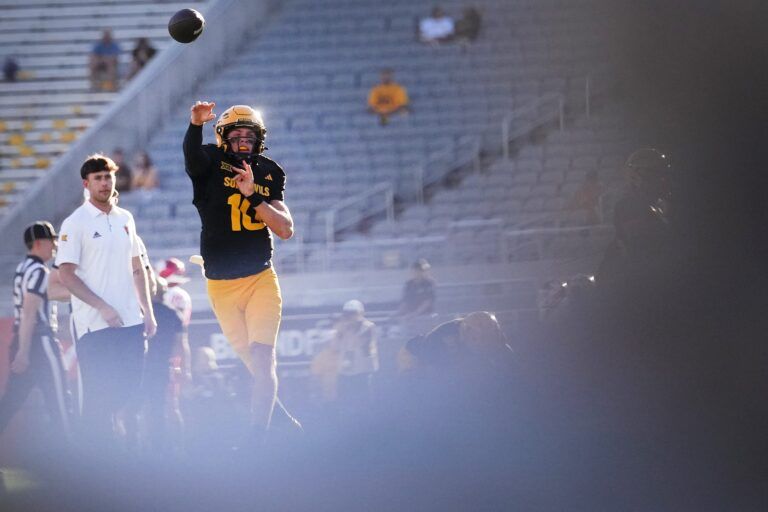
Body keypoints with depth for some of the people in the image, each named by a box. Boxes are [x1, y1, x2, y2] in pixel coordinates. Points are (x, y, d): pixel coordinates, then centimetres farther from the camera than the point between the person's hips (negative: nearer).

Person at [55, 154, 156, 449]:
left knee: (130, 385, 7)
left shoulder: (125, 219, 13)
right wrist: (103, 308, -16)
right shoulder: (75, 223, -6)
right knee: (99, 391, -6)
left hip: (130, 321, 6)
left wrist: (148, 311, 12)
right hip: (94, 324, -6)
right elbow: (66, 275, -11)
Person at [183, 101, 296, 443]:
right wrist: (196, 124, -51)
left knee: (263, 362, -14)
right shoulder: (210, 165, -3)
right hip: (221, 284, 0)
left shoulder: (268, 174, 5)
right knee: (254, 365, 9)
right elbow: (192, 153, -29)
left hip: (261, 280, 0)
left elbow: (285, 230, -3)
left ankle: (257, 441, -15)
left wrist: (252, 195, -16)